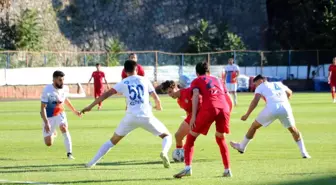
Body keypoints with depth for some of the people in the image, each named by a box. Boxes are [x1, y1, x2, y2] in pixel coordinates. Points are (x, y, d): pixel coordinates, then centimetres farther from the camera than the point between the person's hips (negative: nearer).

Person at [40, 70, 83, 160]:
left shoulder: (65, 89, -9)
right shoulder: (47, 91, -25)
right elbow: (43, 108, -23)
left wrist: (74, 111, 20)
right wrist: (46, 123, -30)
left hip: (60, 114, 3)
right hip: (49, 116, -3)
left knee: (64, 128, -29)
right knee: (48, 143, -1)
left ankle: (69, 153, -21)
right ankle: (53, 133, 38)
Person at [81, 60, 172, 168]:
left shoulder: (123, 83, 7)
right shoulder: (144, 80, 9)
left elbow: (106, 94, 1)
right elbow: (156, 98, 11)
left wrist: (90, 106, 3)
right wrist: (158, 106, 35)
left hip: (130, 117, 1)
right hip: (146, 117, -1)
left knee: (113, 140, 18)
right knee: (167, 136, 17)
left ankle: (93, 162, 11)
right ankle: (164, 152, -16)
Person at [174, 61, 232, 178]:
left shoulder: (197, 81, 21)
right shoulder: (217, 80, 34)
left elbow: (195, 95, 3)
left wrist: (193, 116, -4)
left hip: (209, 108, -4)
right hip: (224, 108, 4)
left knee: (191, 137, 11)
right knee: (220, 139, 27)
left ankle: (187, 168, -5)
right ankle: (227, 170, 20)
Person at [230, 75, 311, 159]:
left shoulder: (260, 87, 17)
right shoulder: (278, 84, 31)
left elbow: (255, 101, 1)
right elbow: (289, 93, 48)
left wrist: (247, 115, 3)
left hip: (272, 108, -3)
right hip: (285, 107, 3)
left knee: (254, 126, 19)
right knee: (293, 129, 25)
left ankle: (241, 147, 32)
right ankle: (304, 152, 19)